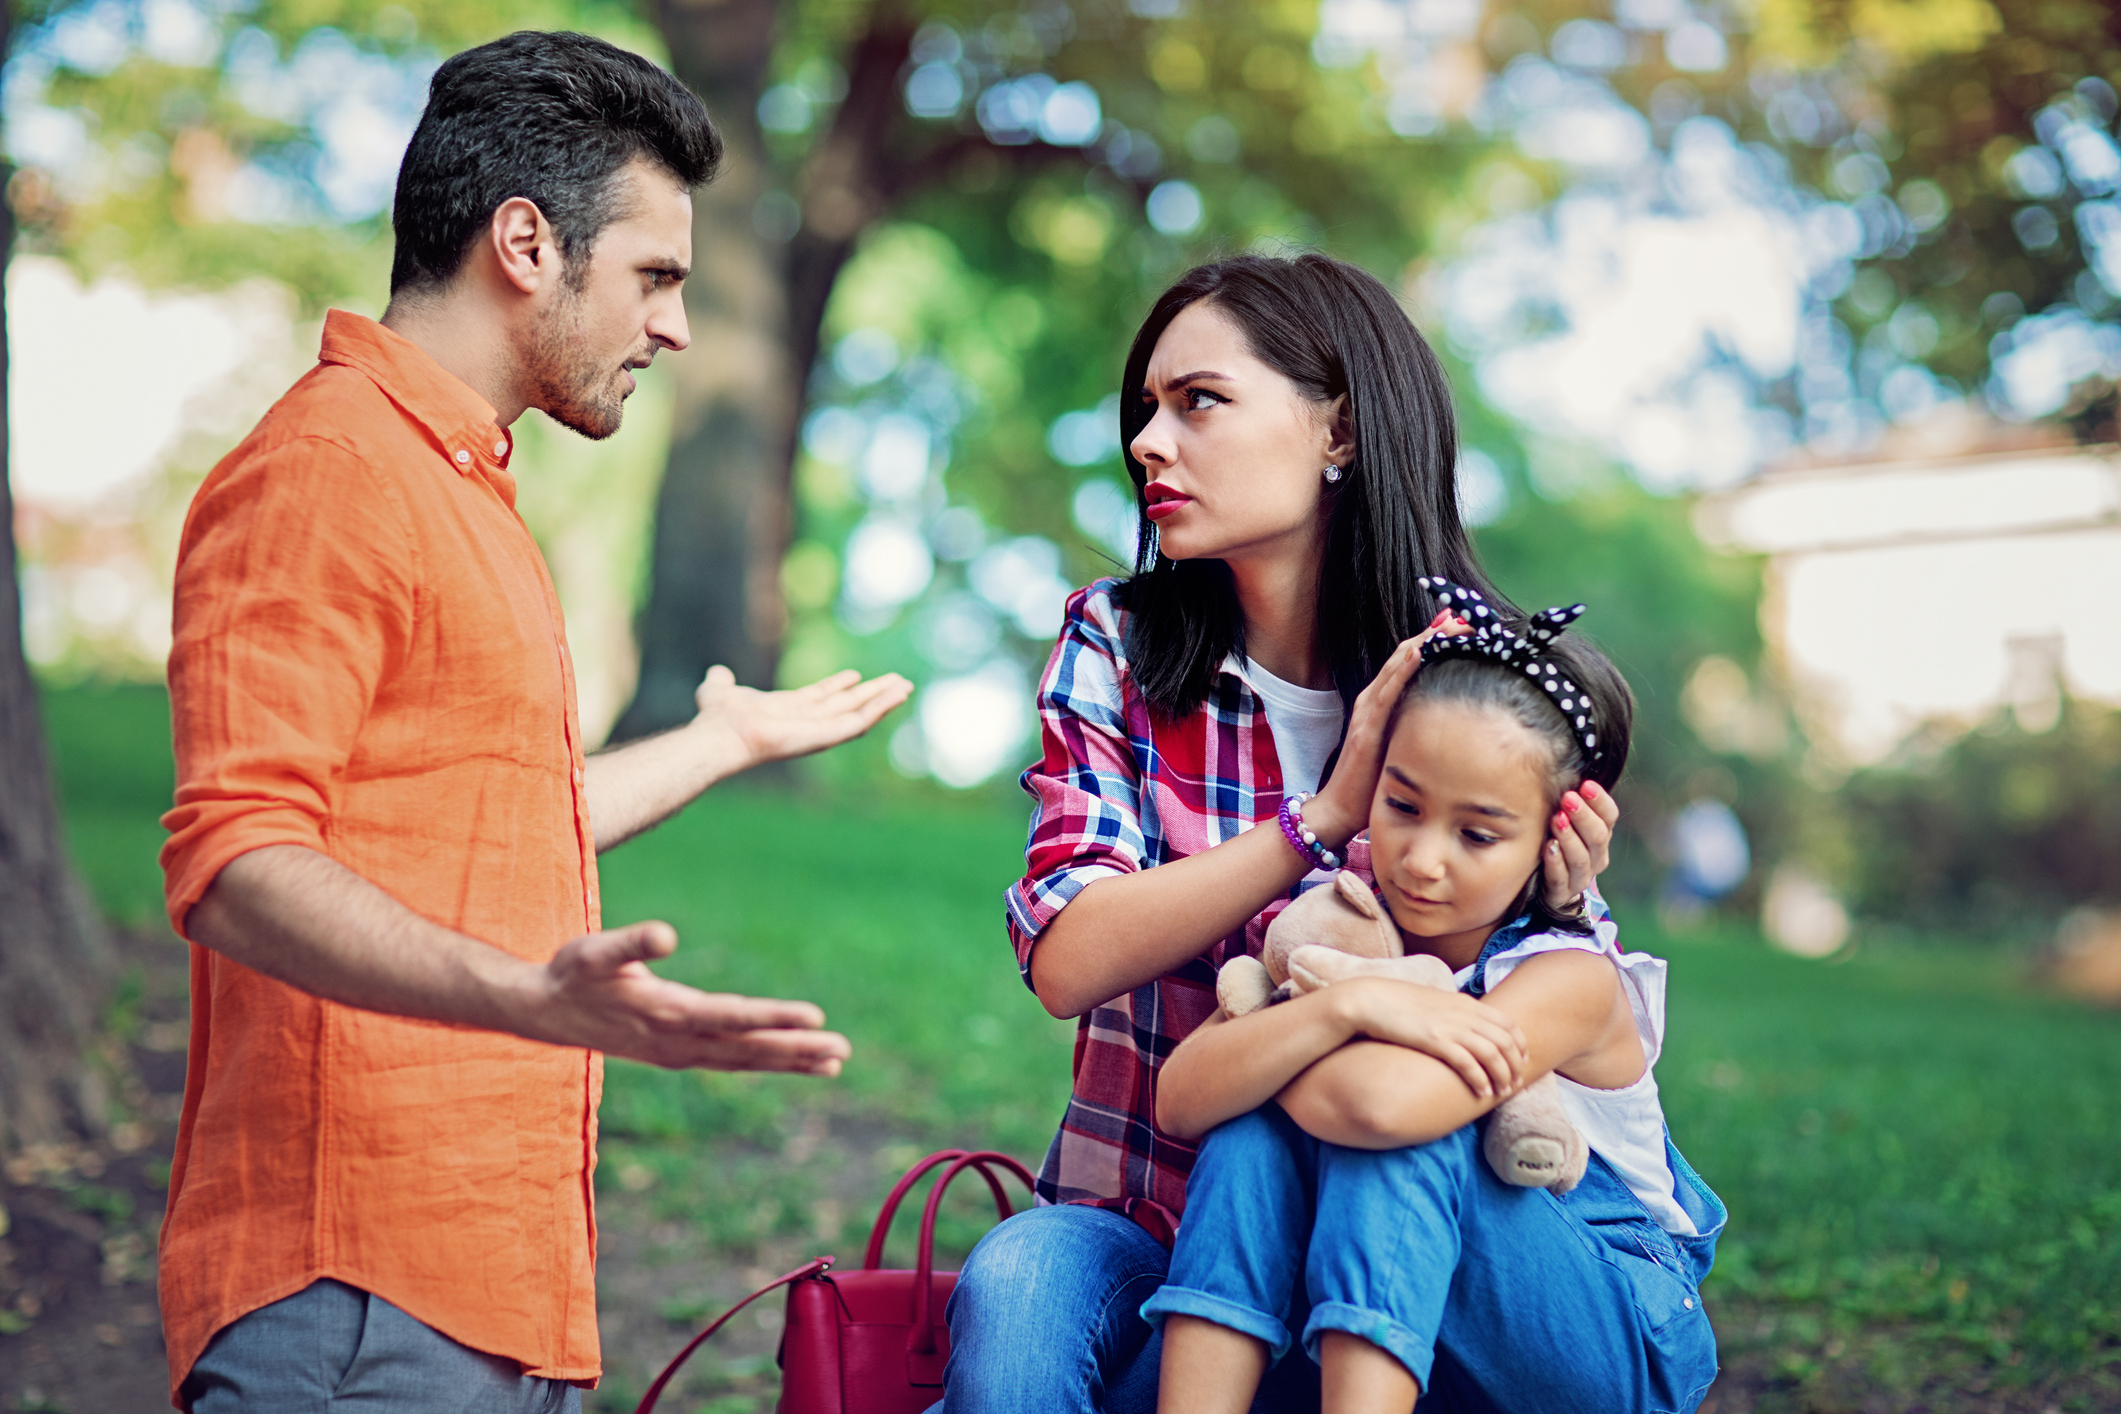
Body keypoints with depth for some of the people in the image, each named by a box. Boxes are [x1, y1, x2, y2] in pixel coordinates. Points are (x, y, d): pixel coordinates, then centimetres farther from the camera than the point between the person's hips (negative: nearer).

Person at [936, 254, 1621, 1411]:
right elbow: (1067, 957, -15)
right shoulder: (1115, 646, -2)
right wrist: (1329, 816, -24)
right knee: (1012, 1293, -33)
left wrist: (1547, 911, -19)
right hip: (1136, 1208, 1)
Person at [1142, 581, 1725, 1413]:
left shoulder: (1574, 979, -21)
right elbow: (1179, 1102, -20)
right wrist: (1343, 1005, -33)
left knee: (1391, 1123, -31)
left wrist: (1258, 1049, -19)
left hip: (1612, 1343, -4)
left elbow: (1383, 1103, -40)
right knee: (1254, 1121, -23)